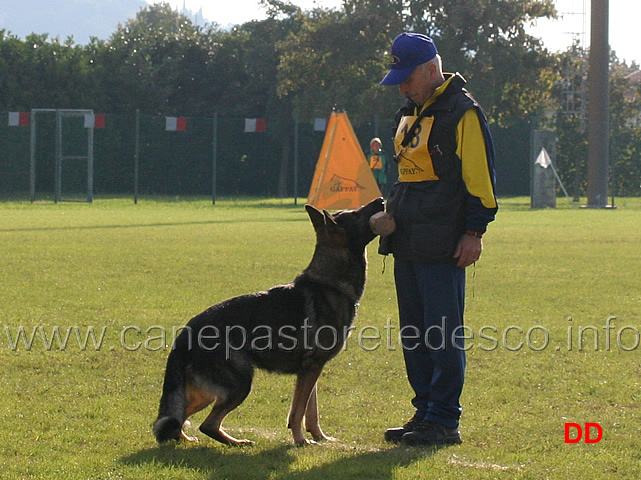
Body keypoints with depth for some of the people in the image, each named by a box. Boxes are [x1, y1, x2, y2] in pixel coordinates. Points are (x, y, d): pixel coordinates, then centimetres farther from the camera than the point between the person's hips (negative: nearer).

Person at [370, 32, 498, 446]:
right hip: (407, 242, 9)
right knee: (414, 333, 11)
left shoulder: (462, 113, -9)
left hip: (443, 247, -9)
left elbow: (479, 175, -12)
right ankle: (425, 412, 18)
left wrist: (474, 231, -15)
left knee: (443, 334, -7)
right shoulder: (410, 114, 18)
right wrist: (392, 214, 18)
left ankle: (444, 421, -3)